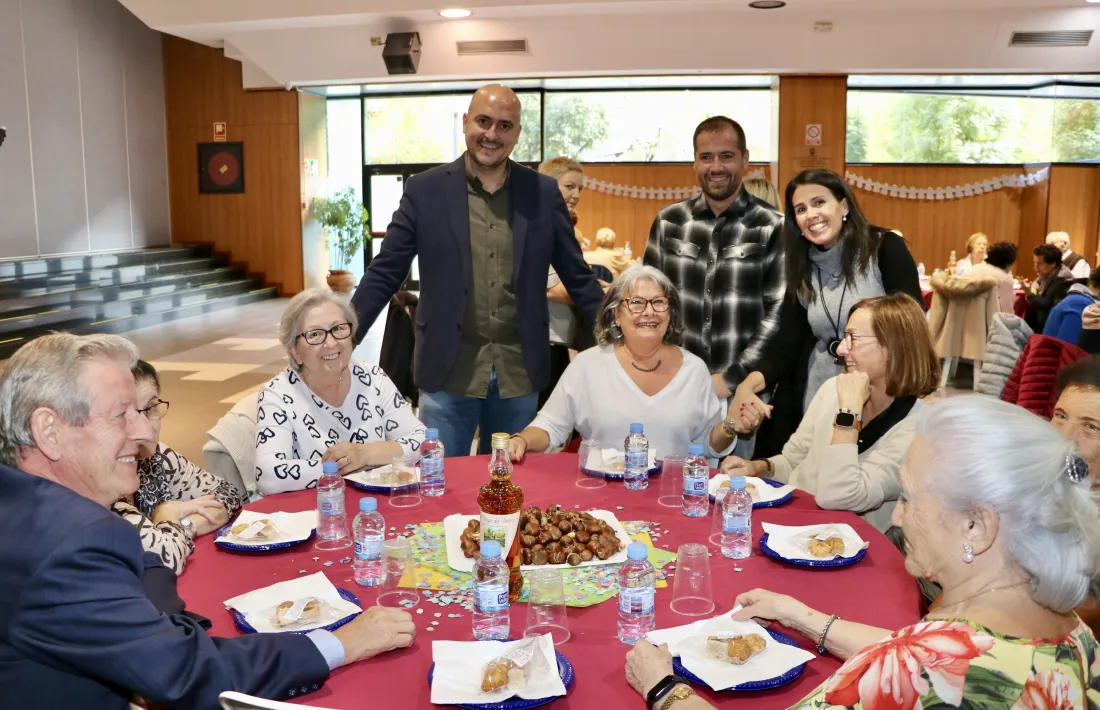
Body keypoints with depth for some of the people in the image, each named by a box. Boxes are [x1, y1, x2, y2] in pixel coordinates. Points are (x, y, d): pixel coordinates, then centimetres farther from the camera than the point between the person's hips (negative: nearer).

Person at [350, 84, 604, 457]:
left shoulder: (544, 193, 3)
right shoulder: (425, 190, -1)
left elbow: (578, 277, 7)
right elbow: (384, 274, 0)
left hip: (519, 373, 2)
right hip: (448, 372, -1)